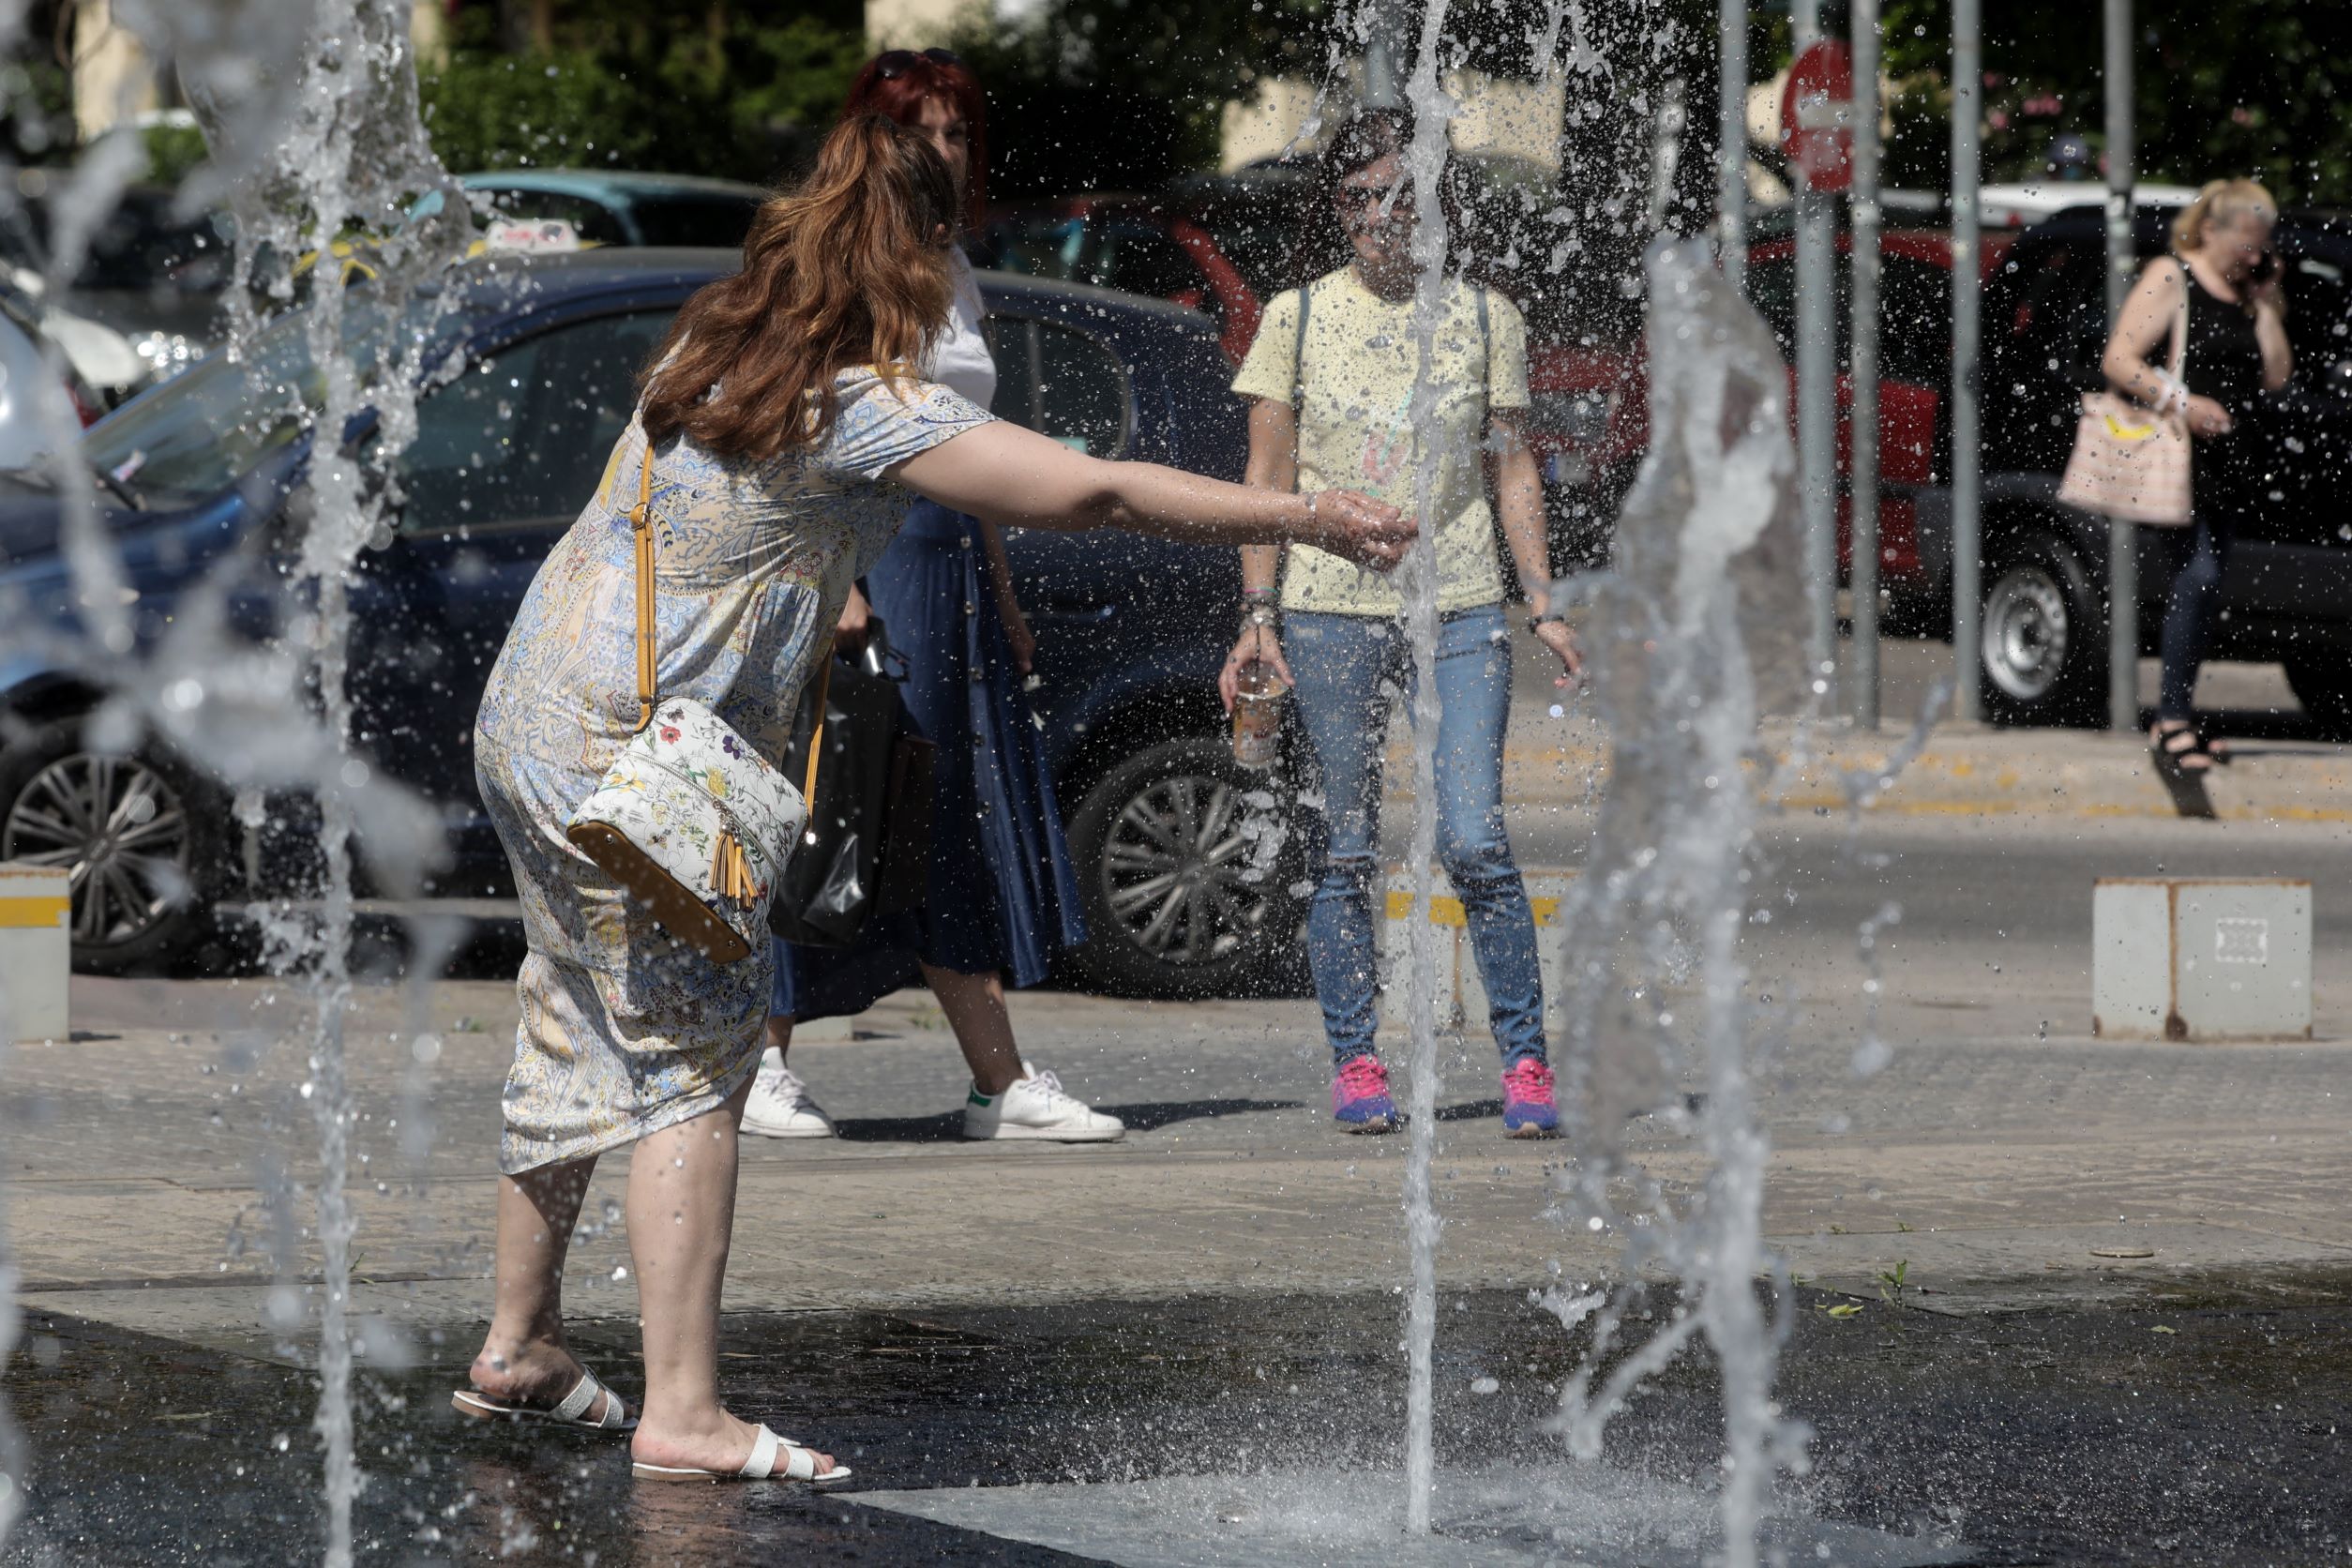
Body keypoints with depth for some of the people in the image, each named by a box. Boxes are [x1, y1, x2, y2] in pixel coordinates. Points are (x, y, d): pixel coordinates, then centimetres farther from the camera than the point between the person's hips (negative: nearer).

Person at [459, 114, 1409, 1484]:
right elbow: (1097, 493, -20)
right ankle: (684, 1411, -9)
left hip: (540, 722, 9)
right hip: (632, 756, -9)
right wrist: (1315, 520, -15)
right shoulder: (866, 408, -19)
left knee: (585, 1035, 19)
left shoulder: (722, 349, 7)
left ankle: (519, 1346, 28)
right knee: (692, 1057, -6)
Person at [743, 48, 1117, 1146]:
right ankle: (759, 1063, 5)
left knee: (966, 827, 4)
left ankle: (1004, 1085, 3)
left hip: (954, 562, 8)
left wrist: (1002, 597, 21)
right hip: (863, 551, -8)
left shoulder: (953, 271, 17)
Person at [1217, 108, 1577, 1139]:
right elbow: (1268, 477, 6)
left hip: (1459, 609, 0)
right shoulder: (1299, 317, 6)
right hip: (1329, 611, 0)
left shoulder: (1482, 316, 8)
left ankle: (1525, 1063, -3)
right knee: (1348, 850, 2)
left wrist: (1544, 607, 4)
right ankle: (1354, 1065, 10)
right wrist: (1256, 615, -2)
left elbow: (1512, 469, 11)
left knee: (1474, 842, -9)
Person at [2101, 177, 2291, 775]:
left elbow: (2276, 377, 11)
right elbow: (2119, 361, -11)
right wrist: (2181, 402, -22)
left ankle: (2172, 718, 17)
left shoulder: (2246, 295, 17)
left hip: (2222, 458, 8)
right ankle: (2174, 722, -19)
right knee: (2197, 578, -18)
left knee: (2201, 589, 9)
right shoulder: (2170, 278, -4)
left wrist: (2266, 303, 6)